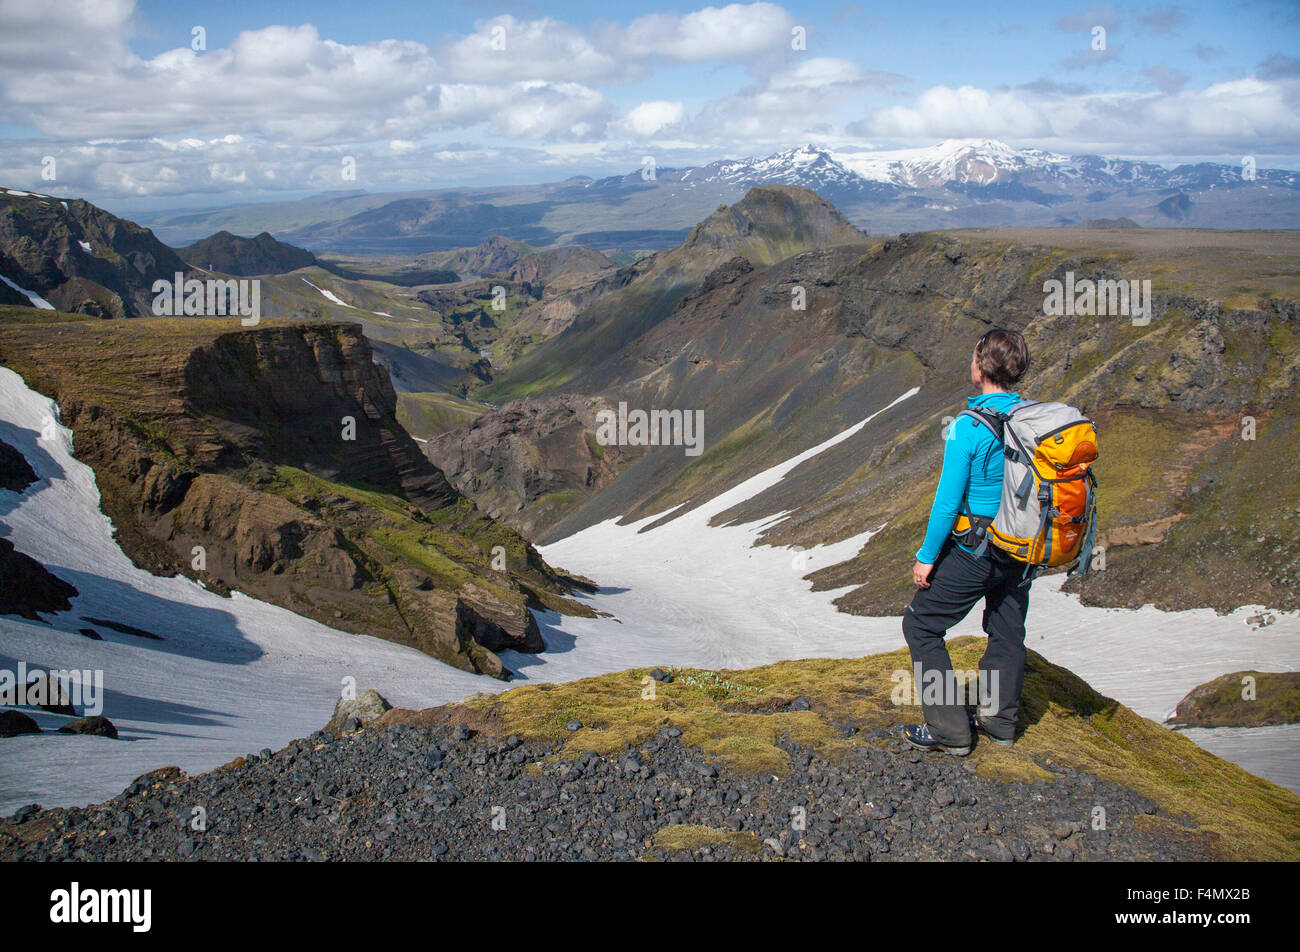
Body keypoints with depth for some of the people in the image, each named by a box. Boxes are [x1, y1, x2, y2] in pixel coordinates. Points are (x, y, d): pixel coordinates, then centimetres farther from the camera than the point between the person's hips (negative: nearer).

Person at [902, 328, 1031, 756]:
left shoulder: (968, 428, -22)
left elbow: (948, 502, -20)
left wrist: (926, 556, -9)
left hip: (974, 551, -7)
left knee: (921, 626, 7)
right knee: (1007, 631, 21)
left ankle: (950, 729, 7)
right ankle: (1000, 719, 34)